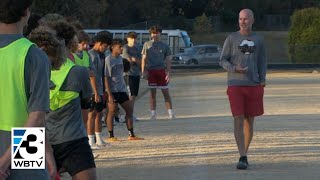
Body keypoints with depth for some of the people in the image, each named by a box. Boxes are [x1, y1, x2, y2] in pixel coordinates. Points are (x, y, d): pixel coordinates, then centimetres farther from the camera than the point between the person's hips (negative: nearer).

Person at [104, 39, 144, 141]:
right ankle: (111, 136, 6)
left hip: (121, 90, 8)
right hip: (113, 91, -8)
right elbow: (106, 78, -15)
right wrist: (109, 94, -19)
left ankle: (131, 135, 12)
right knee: (112, 112, -2)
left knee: (129, 110, 6)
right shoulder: (108, 60, -12)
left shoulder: (120, 58, 12)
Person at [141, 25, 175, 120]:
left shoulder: (164, 46, 7)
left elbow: (168, 61, 5)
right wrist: (143, 71, -3)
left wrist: (168, 73, -5)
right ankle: (153, 113, 7)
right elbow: (144, 59, 8)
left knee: (166, 92, -1)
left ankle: (170, 113, 0)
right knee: (152, 93, 4)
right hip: (151, 71, 0)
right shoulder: (147, 45, 8)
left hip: (161, 70, 0)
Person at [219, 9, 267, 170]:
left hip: (254, 85, 2)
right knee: (238, 120, -10)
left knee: (249, 120, 7)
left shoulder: (258, 39, 8)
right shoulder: (231, 38, 2)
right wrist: (235, 69, -16)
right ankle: (242, 158, -13)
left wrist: (262, 80, 0)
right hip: (235, 85, -2)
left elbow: (262, 61, 14)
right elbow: (223, 60, 3)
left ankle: (244, 153, 22)